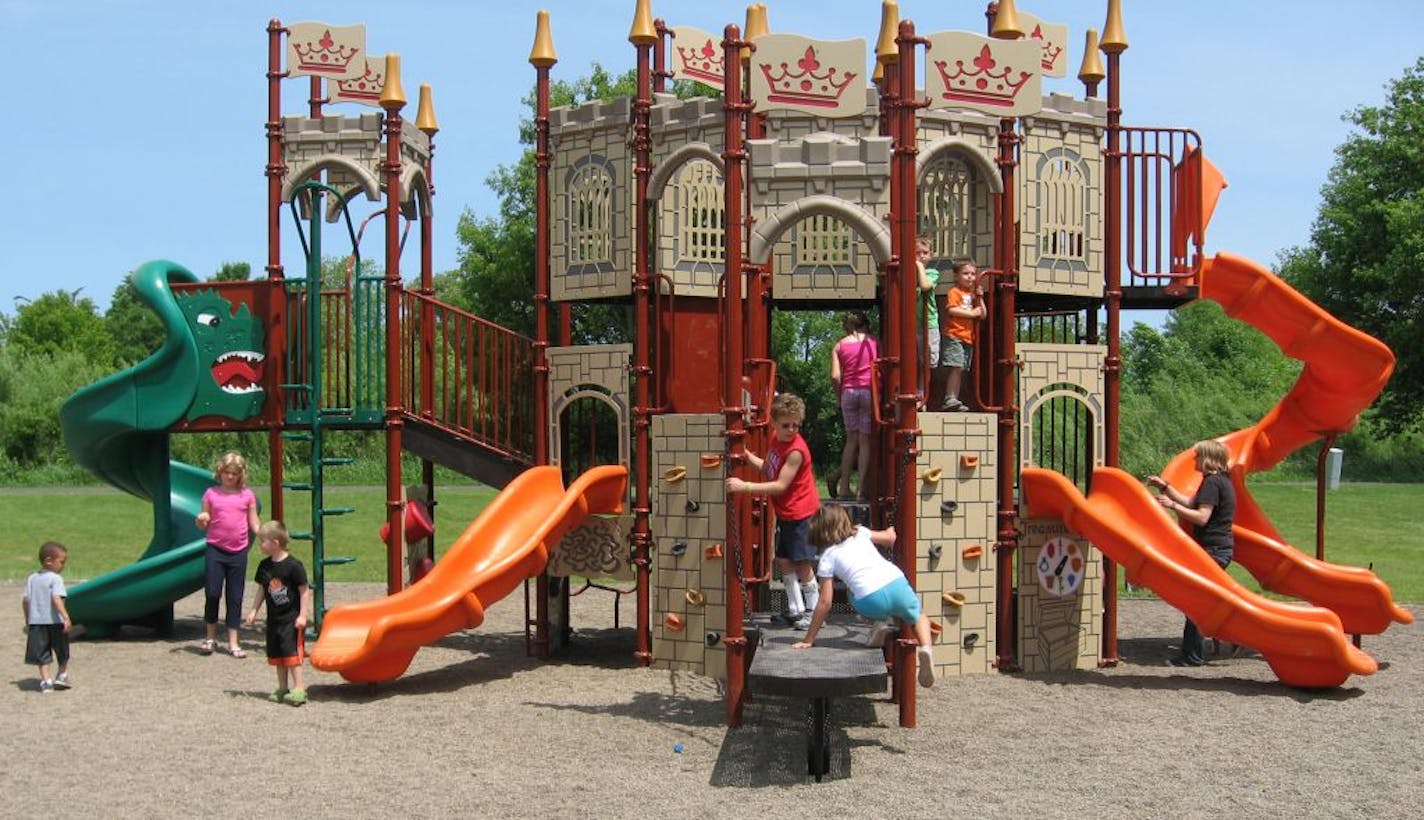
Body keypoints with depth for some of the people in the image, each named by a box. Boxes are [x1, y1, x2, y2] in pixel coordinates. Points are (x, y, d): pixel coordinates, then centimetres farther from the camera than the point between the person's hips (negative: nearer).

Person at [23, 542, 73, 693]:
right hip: (55, 621, -5)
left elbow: (26, 601, 9)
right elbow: (56, 599, -24)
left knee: (42, 654, 7)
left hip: (36, 622, 5)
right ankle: (62, 676, 25)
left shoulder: (31, 579, 8)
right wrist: (66, 617, -29)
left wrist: (27, 621, 19)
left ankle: (46, 681, -1)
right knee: (63, 651, 16)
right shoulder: (55, 579, -12)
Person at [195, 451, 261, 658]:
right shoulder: (211, 494, 3)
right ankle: (210, 638, 16)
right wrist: (201, 520, -15)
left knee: (235, 597, 5)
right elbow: (204, 525, 8)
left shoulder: (247, 495, 4)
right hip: (215, 549, -1)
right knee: (212, 593, -3)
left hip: (238, 551, 1)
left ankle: (233, 643, 12)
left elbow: (254, 524, 6)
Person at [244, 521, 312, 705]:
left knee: (292, 652, -10)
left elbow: (304, 591, -11)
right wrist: (254, 611, 11)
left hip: (292, 618, -7)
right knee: (276, 654, 11)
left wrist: (303, 615, -15)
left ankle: (299, 688, -6)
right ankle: (282, 688, 19)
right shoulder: (264, 566, 5)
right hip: (274, 618, 7)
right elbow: (262, 590, 16)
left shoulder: (293, 565, -15)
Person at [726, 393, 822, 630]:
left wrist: (745, 486, -32)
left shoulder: (796, 450, -24)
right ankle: (795, 609, 24)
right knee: (783, 560, 13)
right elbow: (766, 467, 17)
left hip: (801, 514, -9)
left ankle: (813, 611, 10)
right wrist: (746, 455, 5)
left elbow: (780, 485, -28)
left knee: (802, 563, -4)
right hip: (784, 513, 9)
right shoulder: (777, 438, 3)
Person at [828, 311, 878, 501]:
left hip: (848, 392, 2)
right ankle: (862, 488, -3)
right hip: (869, 391, -2)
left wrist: (840, 396, 11)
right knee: (865, 439, 1)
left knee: (851, 438, 12)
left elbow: (835, 377, -1)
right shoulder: (874, 342, 6)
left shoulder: (840, 345, 8)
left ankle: (844, 486, 6)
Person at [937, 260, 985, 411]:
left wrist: (980, 298, 6)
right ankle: (950, 398, -17)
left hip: (968, 338, 8)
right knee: (955, 367, -16)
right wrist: (971, 313, -12)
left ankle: (954, 401, 11)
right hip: (953, 336, -8)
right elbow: (951, 310, -18)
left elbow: (983, 315, 18)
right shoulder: (954, 292, -3)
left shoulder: (972, 294, 19)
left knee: (961, 370, 8)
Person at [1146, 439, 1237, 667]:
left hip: (1213, 549, -11)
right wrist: (1165, 487, 18)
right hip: (1222, 547, 11)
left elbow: (1201, 517, -23)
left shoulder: (1212, 482, -16)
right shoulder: (1221, 480, 17)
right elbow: (1191, 503, 20)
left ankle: (1192, 655, -2)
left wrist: (1172, 505, -18)